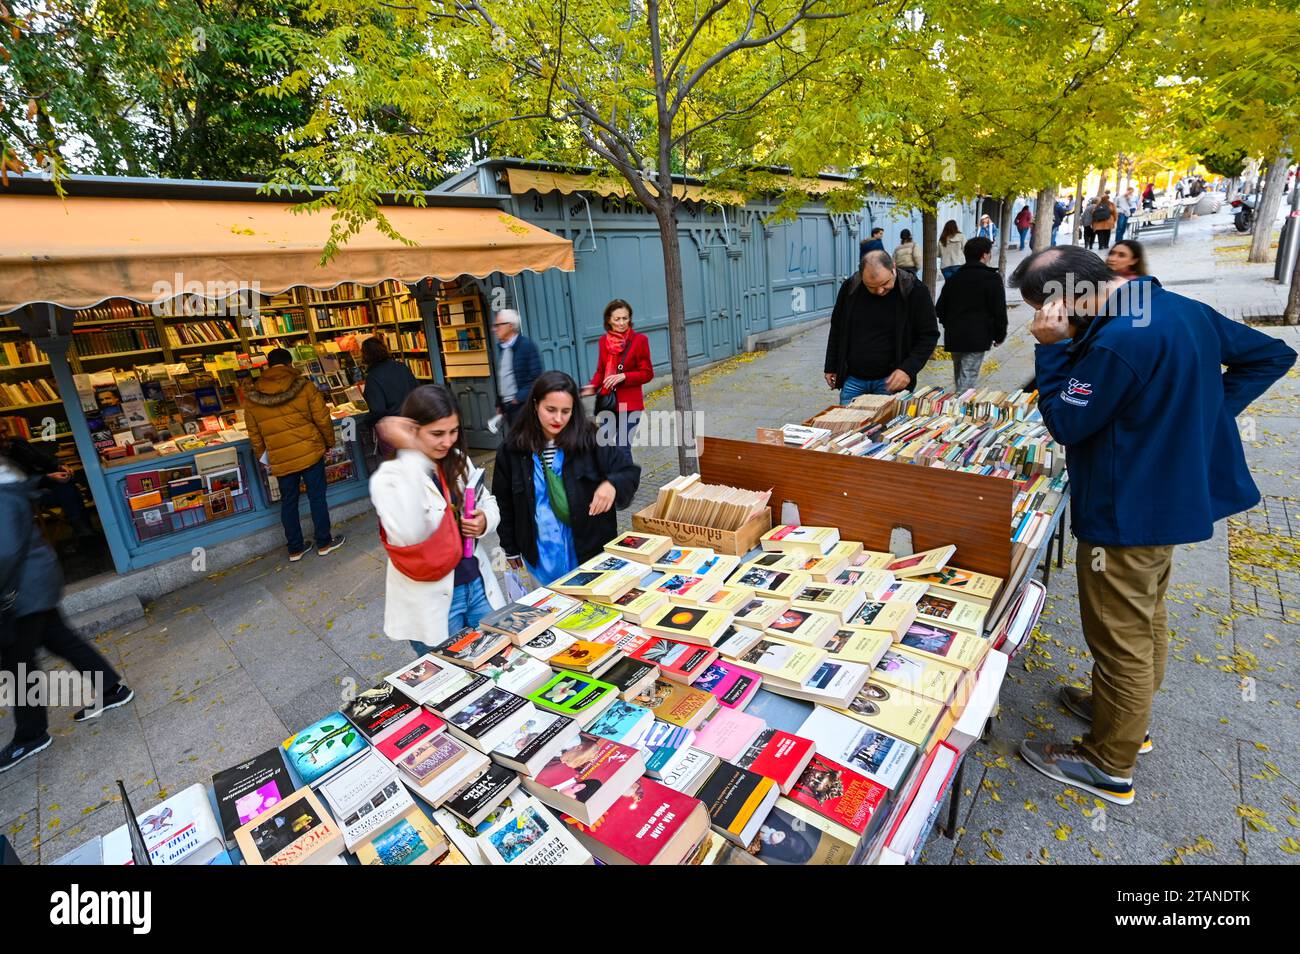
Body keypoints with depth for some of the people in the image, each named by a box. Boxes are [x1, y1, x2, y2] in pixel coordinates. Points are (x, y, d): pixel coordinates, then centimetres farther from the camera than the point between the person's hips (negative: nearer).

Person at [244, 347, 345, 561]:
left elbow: (254, 433, 7)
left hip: (280, 459, 2)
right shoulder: (305, 386, -8)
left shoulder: (252, 397, 1)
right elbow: (322, 419, -6)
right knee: (317, 497, 8)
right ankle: (324, 543, 17)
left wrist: (262, 455, 21)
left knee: (288, 502, 13)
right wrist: (329, 442, 9)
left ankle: (295, 549, 22)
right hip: (310, 452, -2)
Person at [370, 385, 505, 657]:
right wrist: (411, 455, -35)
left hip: (478, 586, 6)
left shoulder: (459, 461, 0)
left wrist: (485, 521, -10)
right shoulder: (389, 477, -18)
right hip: (431, 603, -5)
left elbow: (488, 502, 15)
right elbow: (408, 535, -36)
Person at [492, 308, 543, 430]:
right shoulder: (501, 347, 13)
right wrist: (499, 404, 16)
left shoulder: (527, 345, -10)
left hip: (522, 405, -7)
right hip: (506, 405, 7)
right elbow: (501, 378, 17)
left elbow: (535, 377, -15)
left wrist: (519, 398, -18)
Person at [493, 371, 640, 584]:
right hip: (541, 553, 1)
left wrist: (612, 484, -32)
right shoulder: (513, 448, -6)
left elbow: (630, 471, -10)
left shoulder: (589, 440, -12)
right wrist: (511, 548, 9)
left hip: (590, 546, -1)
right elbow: (503, 502, 5)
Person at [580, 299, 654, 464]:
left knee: (622, 447, -10)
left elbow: (647, 373, -5)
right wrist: (592, 386, -4)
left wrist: (623, 376, -18)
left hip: (629, 404, -5)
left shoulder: (639, 340, -6)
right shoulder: (604, 341, 6)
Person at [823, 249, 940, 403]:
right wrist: (831, 367, 11)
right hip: (853, 379, 3)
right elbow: (837, 329, 10)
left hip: (891, 380, -2)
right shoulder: (850, 288, -1)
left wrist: (908, 369, -17)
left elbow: (929, 335, -4)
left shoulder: (914, 291, -9)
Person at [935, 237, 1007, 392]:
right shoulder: (992, 278, -5)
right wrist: (999, 336, 6)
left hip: (953, 337, 6)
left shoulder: (953, 278, 13)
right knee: (968, 378, -8)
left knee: (959, 376, 20)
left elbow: (940, 308, 15)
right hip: (977, 338, -6)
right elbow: (999, 310, -6)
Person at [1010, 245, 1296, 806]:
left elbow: (1066, 423, -20)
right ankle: (1128, 714, 46)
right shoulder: (1182, 309, 4)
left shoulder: (1118, 341, -28)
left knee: (1119, 638, 4)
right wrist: (1201, 415, 7)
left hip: (1126, 516, -10)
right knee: (1146, 618, 24)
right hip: (1173, 498, 10)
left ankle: (1109, 765, 22)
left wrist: (1051, 349, -18)